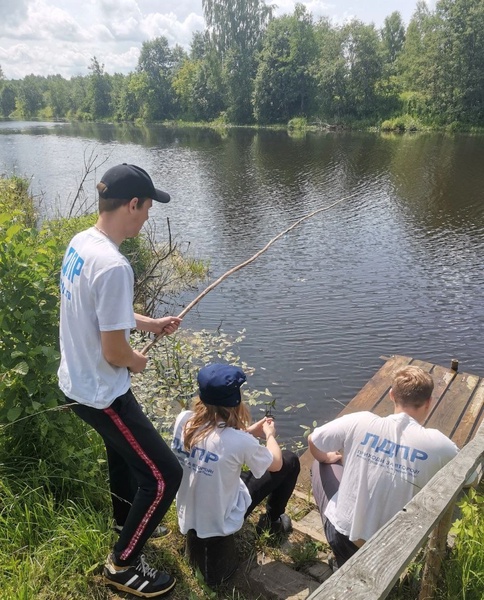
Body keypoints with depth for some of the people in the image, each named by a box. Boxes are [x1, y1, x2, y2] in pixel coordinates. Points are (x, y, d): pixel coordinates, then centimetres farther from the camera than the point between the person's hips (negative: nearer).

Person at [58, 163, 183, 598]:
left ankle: (127, 520, 55)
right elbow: (114, 353, -27)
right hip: (101, 394, -10)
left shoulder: (79, 242, -1)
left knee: (123, 448, 32)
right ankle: (122, 565, 23)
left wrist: (148, 323, 12)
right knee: (164, 475, 3)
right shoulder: (113, 266, -31)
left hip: (76, 383, 10)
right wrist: (138, 361, -6)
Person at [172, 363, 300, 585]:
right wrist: (269, 434, 8)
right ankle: (271, 521, 31)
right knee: (290, 461, 6)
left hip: (188, 516, 6)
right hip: (220, 523, -5)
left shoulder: (183, 420, -17)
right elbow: (276, 464, -10)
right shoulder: (239, 441, -31)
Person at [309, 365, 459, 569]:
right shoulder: (439, 445, -17)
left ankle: (345, 562, 28)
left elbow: (313, 442, 0)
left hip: (343, 533, -1)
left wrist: (326, 458, 22)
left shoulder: (360, 422, -16)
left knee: (322, 466, 26)